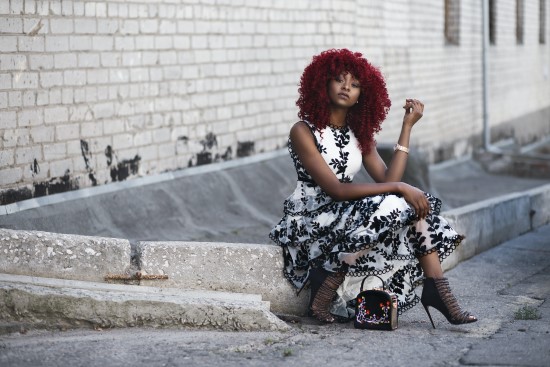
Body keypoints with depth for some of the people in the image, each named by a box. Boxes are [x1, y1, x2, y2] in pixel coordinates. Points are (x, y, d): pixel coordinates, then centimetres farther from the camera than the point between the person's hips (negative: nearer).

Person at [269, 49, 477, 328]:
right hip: (309, 224, -7)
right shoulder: (303, 132, -12)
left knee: (417, 205, -10)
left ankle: (437, 290, -14)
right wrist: (399, 187, -24)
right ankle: (324, 290, -20)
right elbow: (336, 190, -20)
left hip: (346, 216, 7)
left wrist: (407, 126, -2)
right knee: (387, 208, -27)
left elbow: (387, 179, -4)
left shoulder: (359, 133, 10)